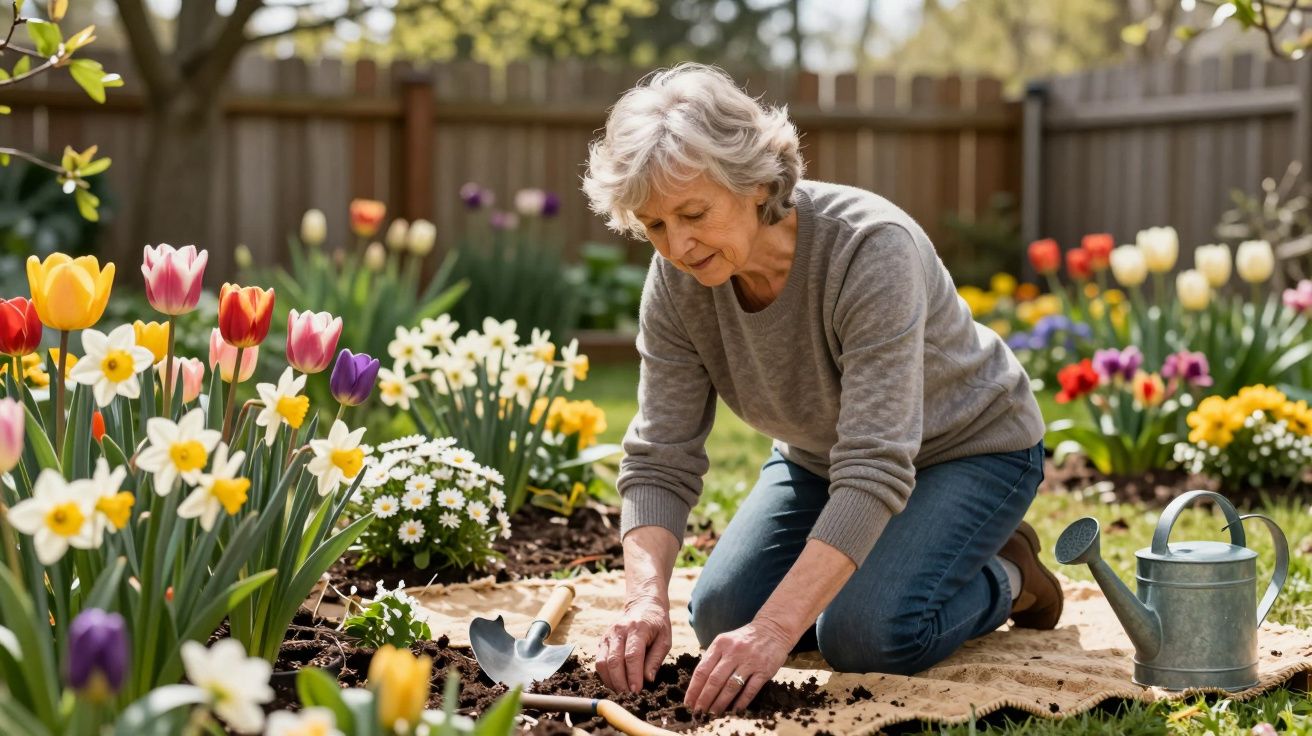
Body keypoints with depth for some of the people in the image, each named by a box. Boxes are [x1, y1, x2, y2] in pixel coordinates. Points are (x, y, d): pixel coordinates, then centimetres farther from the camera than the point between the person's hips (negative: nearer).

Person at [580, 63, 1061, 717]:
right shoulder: (677, 280, -20)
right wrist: (646, 600, -37)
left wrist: (775, 629, -49)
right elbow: (658, 461, -18)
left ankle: (1006, 577, 6)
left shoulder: (871, 248, -37)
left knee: (868, 635, -25)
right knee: (721, 615, -9)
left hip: (966, 445, -6)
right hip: (820, 455, 6)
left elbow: (875, 470, -42)